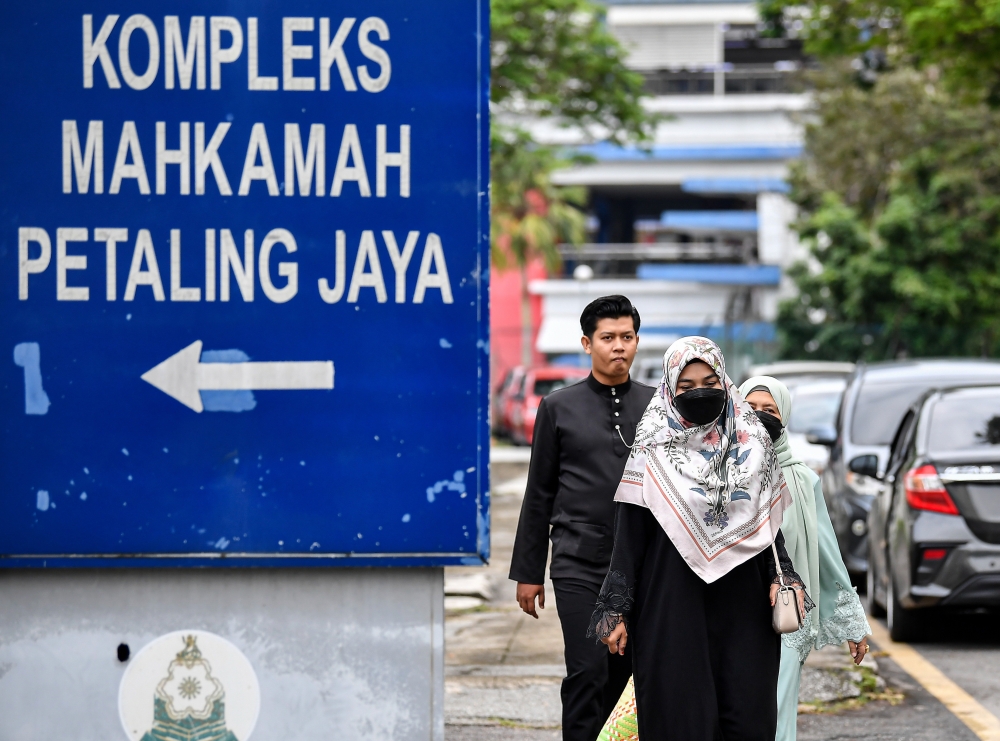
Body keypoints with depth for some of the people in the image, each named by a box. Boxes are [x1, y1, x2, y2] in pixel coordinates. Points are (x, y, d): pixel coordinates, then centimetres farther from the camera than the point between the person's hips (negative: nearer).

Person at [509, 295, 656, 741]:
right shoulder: (559, 408, 5)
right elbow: (539, 495, 7)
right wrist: (527, 572, 5)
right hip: (579, 566, -2)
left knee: (621, 673, 3)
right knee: (588, 673, -11)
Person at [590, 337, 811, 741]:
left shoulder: (751, 446, 9)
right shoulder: (653, 453, 0)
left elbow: (769, 522, 14)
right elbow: (629, 536, -1)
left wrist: (781, 577, -3)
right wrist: (617, 612, -6)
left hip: (743, 609, 3)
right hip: (672, 612, -3)